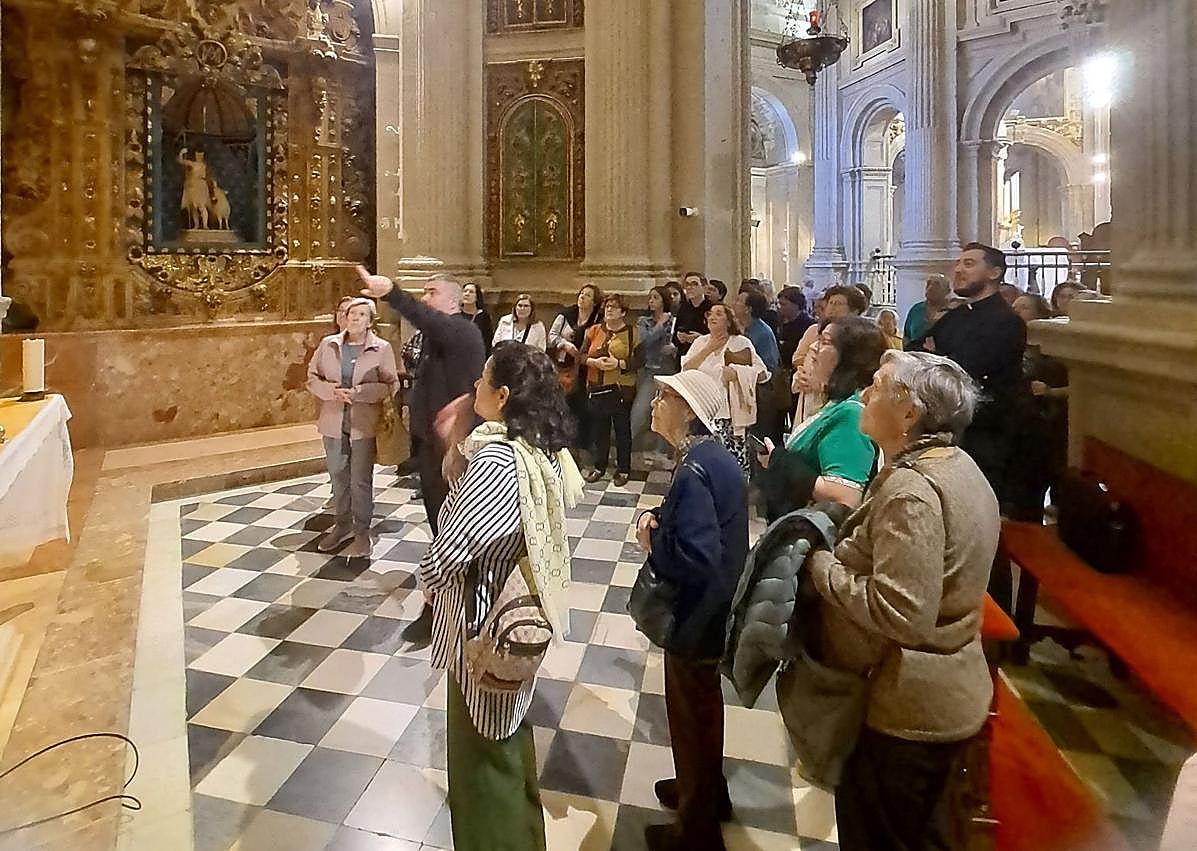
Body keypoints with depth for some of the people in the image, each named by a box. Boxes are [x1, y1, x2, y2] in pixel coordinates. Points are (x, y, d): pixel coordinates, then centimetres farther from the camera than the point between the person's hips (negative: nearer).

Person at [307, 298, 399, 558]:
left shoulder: (382, 348, -4)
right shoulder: (328, 344, 5)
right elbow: (312, 377, 7)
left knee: (361, 480, 0)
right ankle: (343, 525, 31)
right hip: (333, 423, 4)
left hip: (364, 425, -4)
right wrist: (332, 390, -12)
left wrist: (359, 392, -20)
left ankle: (362, 533, 12)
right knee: (338, 477, 14)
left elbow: (390, 385, -8)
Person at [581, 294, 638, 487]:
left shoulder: (632, 333, -2)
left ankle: (623, 470, 17)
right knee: (598, 429, 10)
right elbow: (582, 355, 8)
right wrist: (594, 361, -12)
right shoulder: (594, 331, 10)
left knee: (622, 430, 5)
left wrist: (619, 363, -20)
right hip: (596, 388, 4)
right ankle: (599, 467, 25)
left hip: (621, 389, -4)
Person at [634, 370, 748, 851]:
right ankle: (706, 791, 50)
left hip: (695, 616, -9)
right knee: (702, 708, 27)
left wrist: (651, 542, -17)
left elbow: (695, 559, -33)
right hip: (711, 608, 9)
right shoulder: (716, 458, 1)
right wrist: (660, 520, -7)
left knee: (691, 716, 11)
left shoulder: (694, 472, -28)